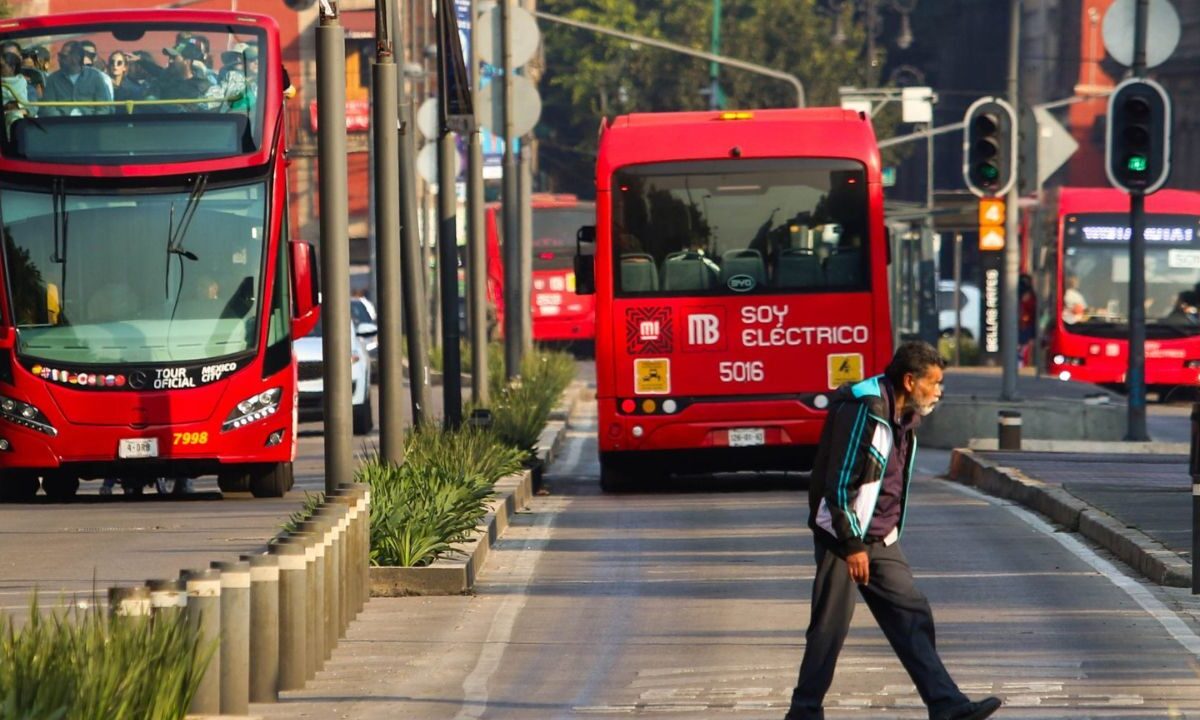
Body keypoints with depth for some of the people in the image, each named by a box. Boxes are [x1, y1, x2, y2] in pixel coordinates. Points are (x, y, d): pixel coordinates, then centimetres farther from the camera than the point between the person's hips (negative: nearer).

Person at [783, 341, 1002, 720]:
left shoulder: (903, 417, 11)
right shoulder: (863, 410, -18)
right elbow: (840, 482, -20)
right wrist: (852, 545, -20)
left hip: (881, 541, 9)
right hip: (843, 535, -9)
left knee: (912, 616, 1)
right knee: (831, 626, -4)